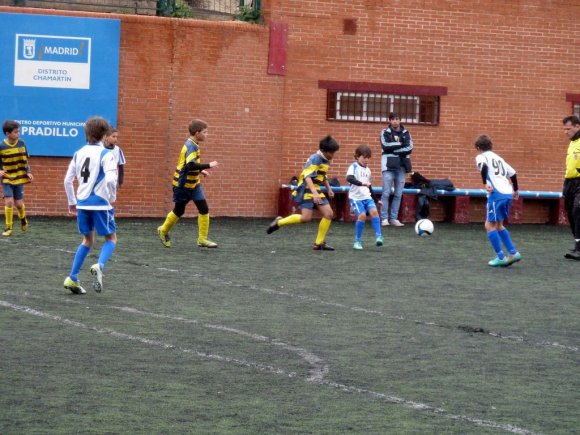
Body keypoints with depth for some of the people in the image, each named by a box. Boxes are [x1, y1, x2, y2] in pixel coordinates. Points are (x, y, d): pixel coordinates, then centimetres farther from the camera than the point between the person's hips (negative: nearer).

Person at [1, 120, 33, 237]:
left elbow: (26, 160, 7)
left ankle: (23, 219, 39)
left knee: (19, 203, 5)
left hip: (19, 178, 2)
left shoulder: (21, 144, -3)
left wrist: (28, 172, -5)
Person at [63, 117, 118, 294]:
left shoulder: (79, 153, 9)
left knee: (87, 240, 20)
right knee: (111, 238, 9)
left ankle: (72, 278, 12)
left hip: (82, 202, 5)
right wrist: (112, 198, -4)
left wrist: (72, 202, 22)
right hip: (100, 202, -5)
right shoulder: (106, 154, -9)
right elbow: (110, 179, -22)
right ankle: (99, 266, -19)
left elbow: (68, 180, 11)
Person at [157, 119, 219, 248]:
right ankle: (164, 231, 33)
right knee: (179, 210, 9)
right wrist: (208, 165, -31)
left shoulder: (193, 145, 6)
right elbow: (191, 165, -36)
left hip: (194, 184, 8)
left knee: (204, 209, -2)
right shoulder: (191, 146, -23)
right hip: (183, 184, -8)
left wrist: (200, 171, 9)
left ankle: (202, 239, 3)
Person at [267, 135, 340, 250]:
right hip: (306, 190, -9)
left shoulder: (326, 161, 11)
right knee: (306, 217, -20)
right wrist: (314, 193, -38)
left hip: (316, 191, 9)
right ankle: (279, 222, 1)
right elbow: (307, 177, -28)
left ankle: (319, 243, 4)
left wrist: (329, 189, 23)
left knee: (329, 214, -3)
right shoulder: (315, 159, -17)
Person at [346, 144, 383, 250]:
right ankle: (358, 241, -7)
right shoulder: (354, 167, -4)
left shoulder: (368, 170, 17)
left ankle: (378, 237, -21)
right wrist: (361, 183, -39)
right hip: (356, 197, -5)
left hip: (367, 197, 5)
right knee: (362, 215, -21)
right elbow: (349, 178, -25)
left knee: (374, 211, -20)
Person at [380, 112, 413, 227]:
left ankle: (394, 218, 6)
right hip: (389, 165, -3)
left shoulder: (406, 133, 11)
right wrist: (400, 144, -8)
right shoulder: (385, 132, 5)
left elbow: (409, 148, -2)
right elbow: (386, 146, -11)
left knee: (398, 194, 2)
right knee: (386, 193, -7)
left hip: (401, 166, 3)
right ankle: (384, 218, -5)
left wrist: (394, 149, -11)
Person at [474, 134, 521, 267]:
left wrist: (485, 183, -20)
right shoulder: (498, 158, 25)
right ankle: (513, 253, 14)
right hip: (508, 193, 8)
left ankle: (500, 257, -3)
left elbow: (484, 167, -19)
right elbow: (513, 173, 26)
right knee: (498, 225, 20)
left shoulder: (481, 157, 5)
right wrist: (515, 190, 38)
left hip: (497, 194, -8)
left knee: (489, 225, 0)